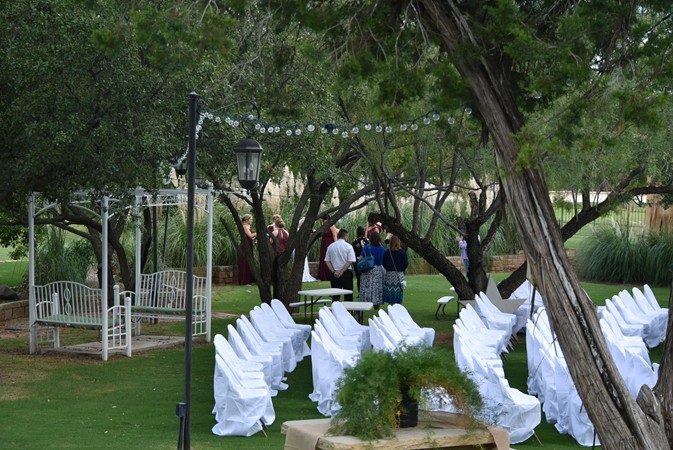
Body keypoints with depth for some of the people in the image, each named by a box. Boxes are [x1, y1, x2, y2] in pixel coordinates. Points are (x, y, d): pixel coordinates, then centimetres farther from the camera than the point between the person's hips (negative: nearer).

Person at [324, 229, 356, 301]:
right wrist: (341, 272, -11)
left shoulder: (330, 246, 5)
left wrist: (334, 272, -4)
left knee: (335, 296, 7)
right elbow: (350, 262, -13)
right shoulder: (348, 246, -6)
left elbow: (327, 261, 2)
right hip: (346, 273, -3)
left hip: (334, 274, 3)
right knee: (348, 295, 4)